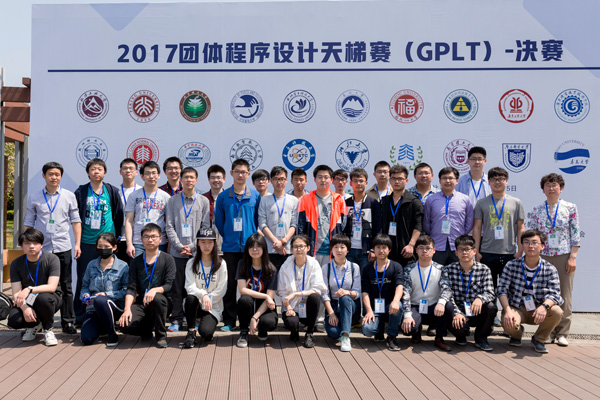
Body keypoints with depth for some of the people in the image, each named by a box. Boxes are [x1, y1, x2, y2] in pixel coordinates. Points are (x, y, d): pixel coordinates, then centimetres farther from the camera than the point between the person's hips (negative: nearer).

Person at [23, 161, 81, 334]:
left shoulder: (69, 196, 6)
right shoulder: (34, 197, 7)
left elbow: (75, 221, 6)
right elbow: (28, 223, 9)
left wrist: (77, 244, -1)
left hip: (62, 247, 0)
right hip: (40, 248, 1)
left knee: (65, 286, 4)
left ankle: (68, 322, 10)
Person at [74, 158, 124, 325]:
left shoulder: (112, 192, 5)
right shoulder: (81, 192, 6)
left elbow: (119, 216, 9)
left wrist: (115, 237, 7)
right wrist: (78, 237, 6)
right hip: (86, 242, 0)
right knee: (83, 279, 3)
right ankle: (80, 316, 13)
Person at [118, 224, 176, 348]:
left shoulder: (168, 260, 5)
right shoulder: (136, 262, 13)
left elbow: (169, 285, -7)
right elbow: (131, 288, 4)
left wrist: (155, 290, -28)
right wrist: (127, 309, -13)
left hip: (162, 302, -2)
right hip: (140, 304, 3)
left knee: (157, 298, -38)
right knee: (125, 325, -25)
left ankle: (161, 335, -14)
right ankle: (147, 329, 11)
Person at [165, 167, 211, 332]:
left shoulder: (204, 201, 6)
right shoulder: (172, 201, 7)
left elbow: (206, 227, 3)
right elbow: (170, 227, 3)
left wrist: (192, 246, -7)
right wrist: (179, 246, -9)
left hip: (197, 251, 0)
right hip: (177, 252, 0)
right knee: (177, 287, 3)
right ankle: (176, 319, 12)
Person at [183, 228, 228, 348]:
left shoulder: (220, 264, 0)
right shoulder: (191, 263, 4)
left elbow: (221, 289, -4)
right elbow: (189, 287, -10)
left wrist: (209, 298, -17)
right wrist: (203, 294, -29)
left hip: (214, 307, -1)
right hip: (196, 305, 1)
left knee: (205, 332, -28)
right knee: (190, 298, -35)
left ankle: (209, 322, 11)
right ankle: (191, 332, -17)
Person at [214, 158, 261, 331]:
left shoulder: (255, 196, 4)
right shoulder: (223, 197, 4)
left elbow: (258, 219, 10)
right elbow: (218, 221, 9)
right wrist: (228, 237, 6)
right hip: (230, 247, 0)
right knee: (230, 284, 3)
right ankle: (229, 320, 11)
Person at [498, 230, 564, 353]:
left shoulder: (550, 269, -3)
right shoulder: (512, 265, -5)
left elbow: (554, 293, -13)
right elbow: (502, 289, -9)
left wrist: (544, 306, -36)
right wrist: (507, 310, -26)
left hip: (538, 310, 1)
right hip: (516, 308, -1)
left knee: (557, 312, -30)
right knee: (508, 324, -33)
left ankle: (539, 339, 0)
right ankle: (516, 334, 10)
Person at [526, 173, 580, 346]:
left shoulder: (570, 208, 2)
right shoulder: (536, 210, 6)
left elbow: (575, 235, 1)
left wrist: (573, 257, -6)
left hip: (564, 257, -1)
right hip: (543, 257, 1)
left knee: (565, 296, 2)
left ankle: (562, 333, 12)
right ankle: (548, 332, 14)